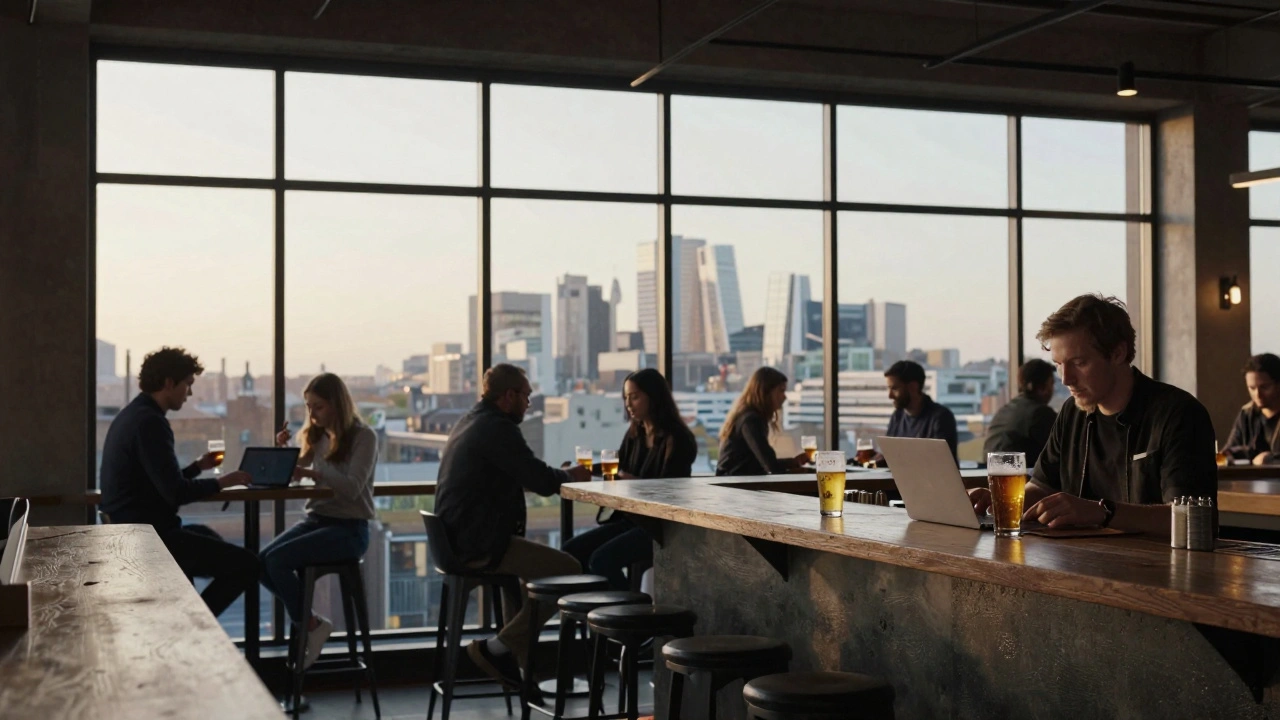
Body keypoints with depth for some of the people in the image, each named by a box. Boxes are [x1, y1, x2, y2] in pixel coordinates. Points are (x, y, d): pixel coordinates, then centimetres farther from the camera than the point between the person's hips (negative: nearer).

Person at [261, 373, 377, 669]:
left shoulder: (364, 436, -6)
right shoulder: (317, 435, 14)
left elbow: (352, 487, -19)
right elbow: (291, 476, 18)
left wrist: (314, 472, -32)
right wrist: (283, 451, -2)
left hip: (349, 528, -7)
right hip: (316, 519, 7)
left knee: (277, 560, -25)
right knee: (261, 562, -18)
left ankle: (311, 624, -5)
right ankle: (306, 619, 2)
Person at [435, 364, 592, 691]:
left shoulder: (469, 423, 17)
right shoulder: (497, 428, -15)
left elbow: (520, 476, 23)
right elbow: (542, 481, -20)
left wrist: (560, 475, 10)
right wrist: (570, 476, 2)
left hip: (458, 539, 11)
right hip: (480, 544, -11)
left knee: (543, 563, 31)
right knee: (568, 570, -9)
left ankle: (519, 649, 25)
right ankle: (498, 648, -4)